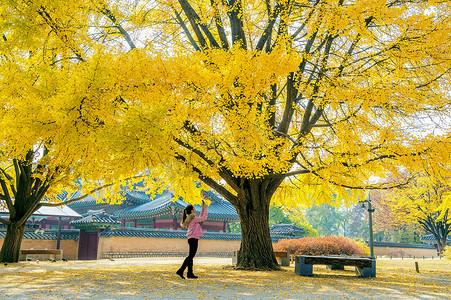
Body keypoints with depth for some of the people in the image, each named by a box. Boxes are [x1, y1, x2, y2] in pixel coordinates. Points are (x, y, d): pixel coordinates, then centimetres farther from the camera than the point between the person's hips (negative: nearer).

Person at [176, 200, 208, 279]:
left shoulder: (189, 218, 16)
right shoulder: (193, 218, -12)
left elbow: (200, 218, 28)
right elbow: (204, 217, -6)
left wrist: (203, 209, 22)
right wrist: (205, 208, 5)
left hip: (191, 239, 10)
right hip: (193, 238, -10)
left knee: (191, 256, 10)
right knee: (191, 256, -9)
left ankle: (190, 273, 12)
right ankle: (180, 271, -12)